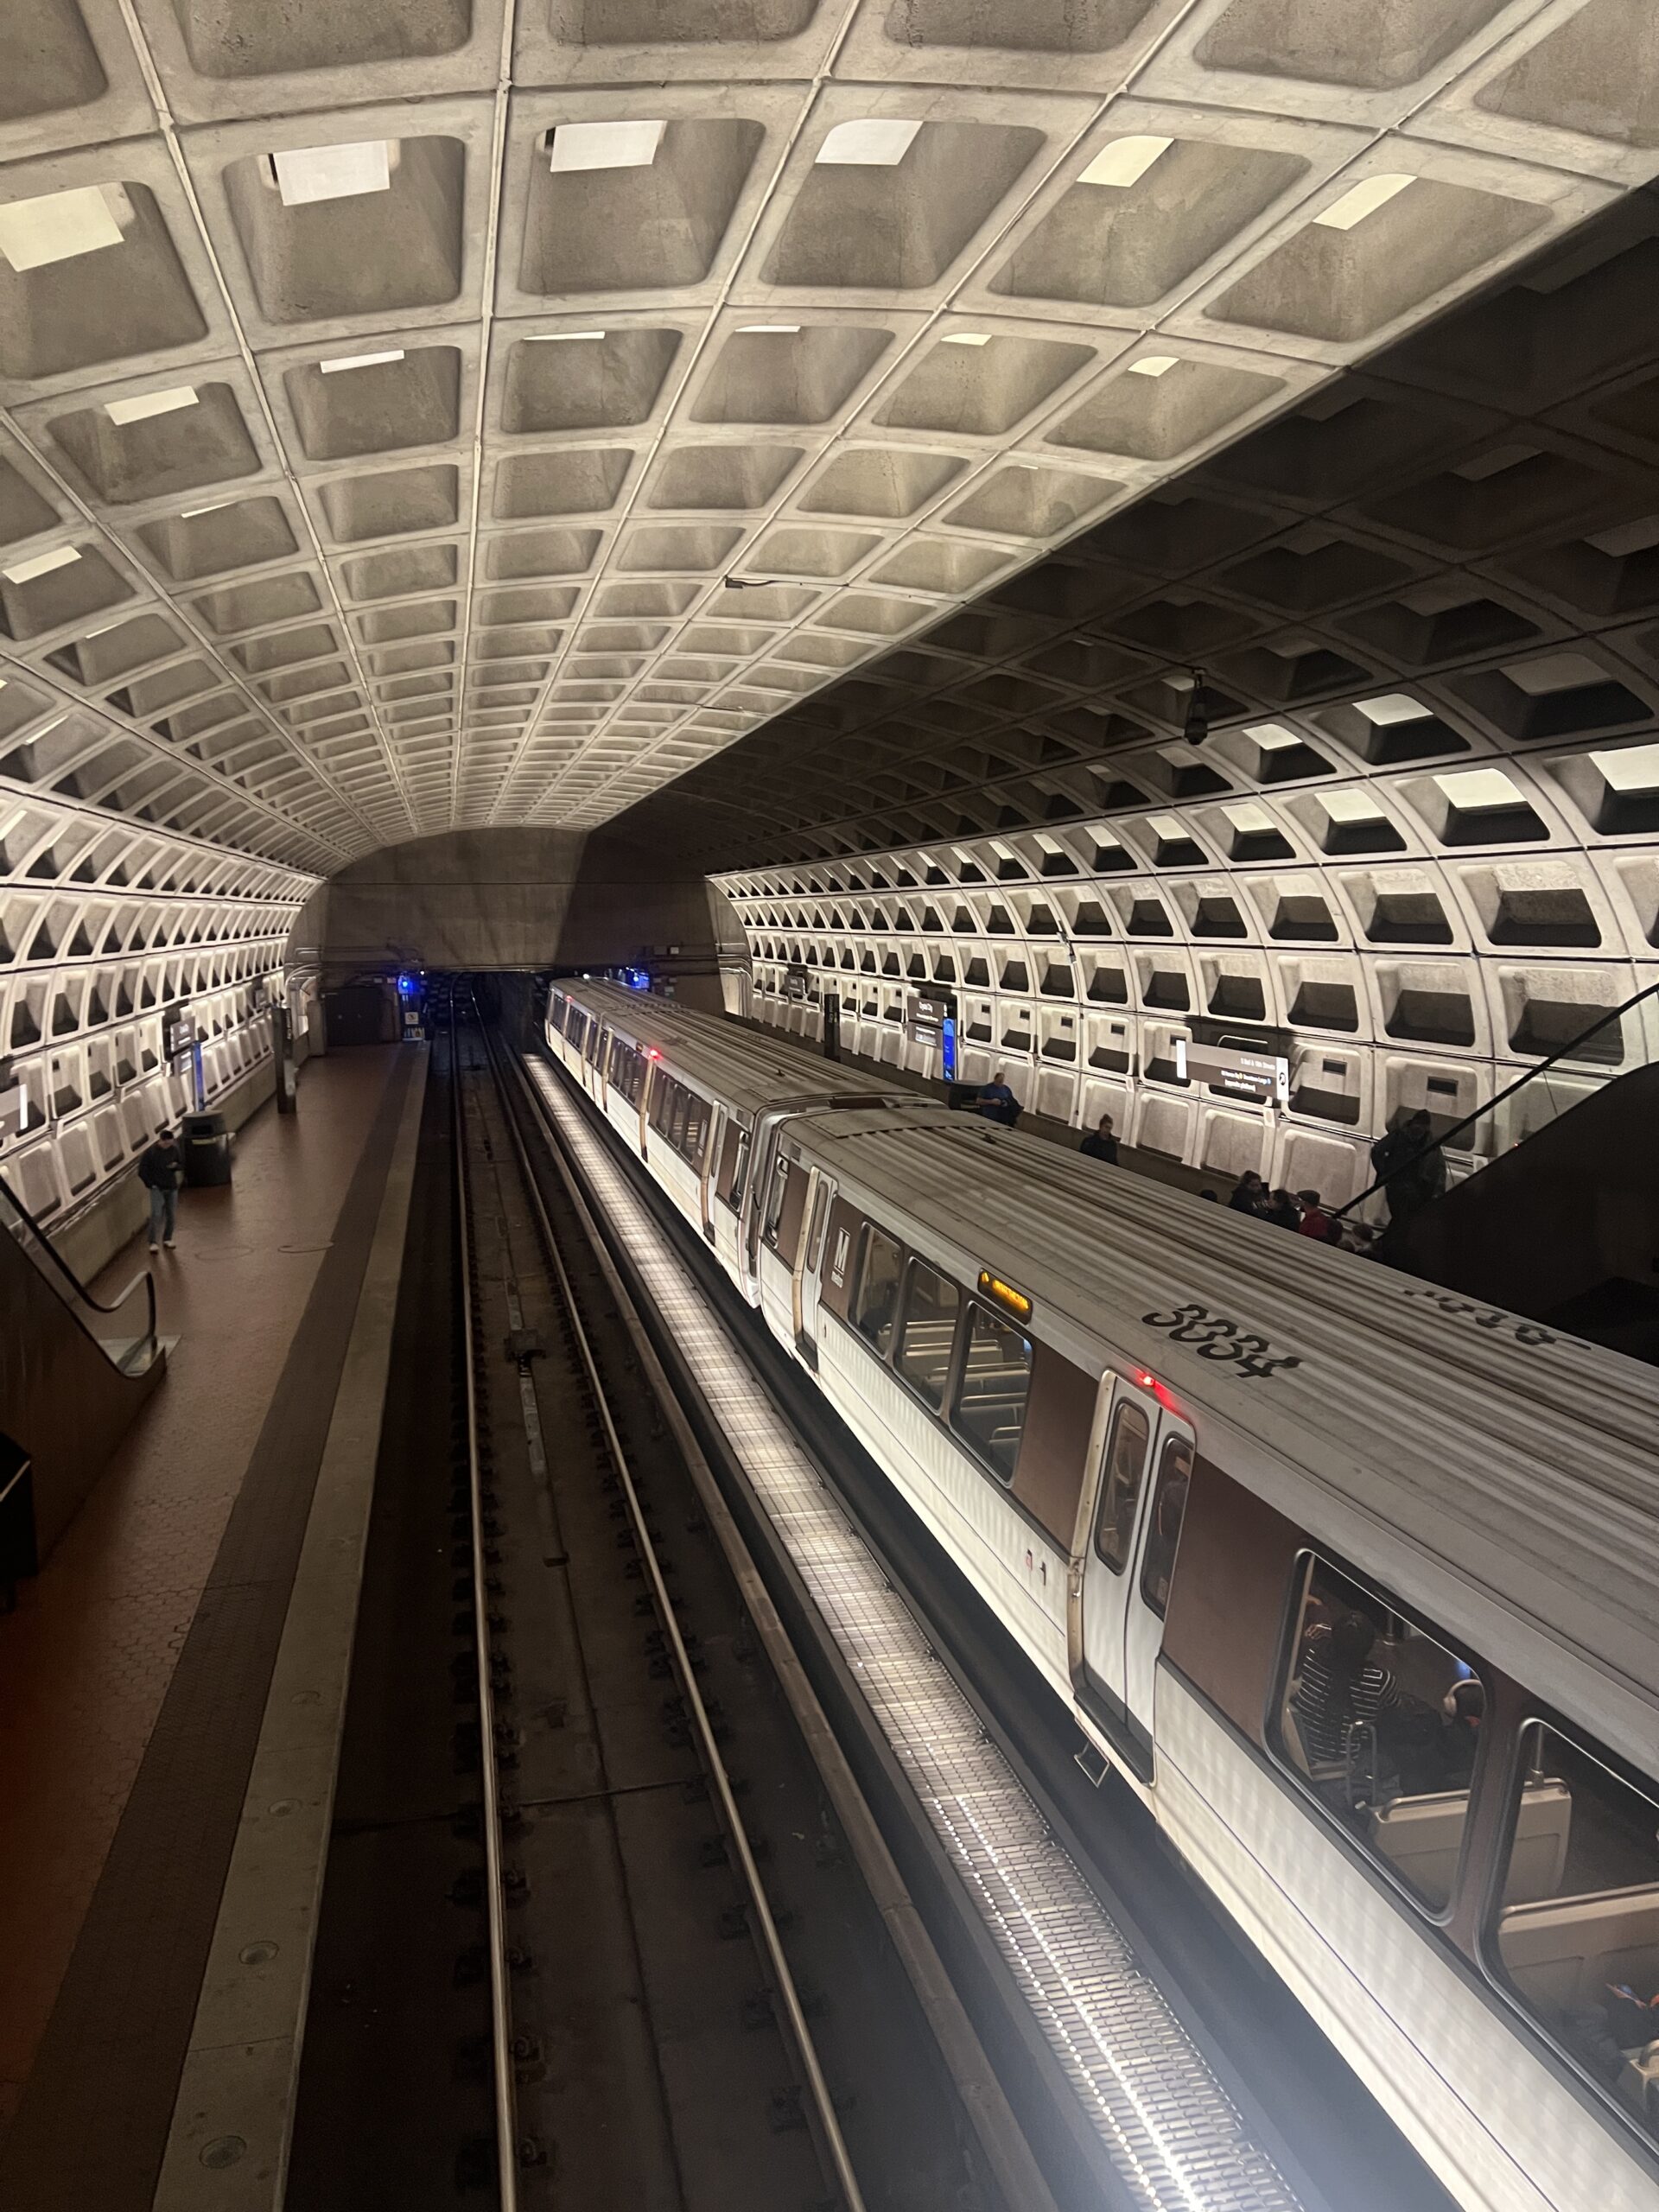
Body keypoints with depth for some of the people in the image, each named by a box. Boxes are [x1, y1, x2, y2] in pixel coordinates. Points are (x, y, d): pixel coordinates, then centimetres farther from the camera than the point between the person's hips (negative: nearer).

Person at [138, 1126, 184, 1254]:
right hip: (157, 1189, -4)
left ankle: (168, 1239, 23)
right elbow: (142, 1170, -4)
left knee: (172, 1215, 8)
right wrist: (150, 1184, -9)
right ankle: (153, 1242, -11)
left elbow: (182, 1165, 13)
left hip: (172, 1188, 4)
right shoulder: (151, 1152, -9)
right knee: (156, 1214, -13)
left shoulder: (174, 1150, 1)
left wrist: (176, 1165, -10)